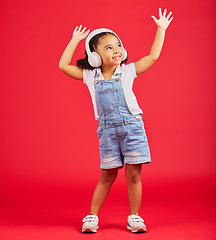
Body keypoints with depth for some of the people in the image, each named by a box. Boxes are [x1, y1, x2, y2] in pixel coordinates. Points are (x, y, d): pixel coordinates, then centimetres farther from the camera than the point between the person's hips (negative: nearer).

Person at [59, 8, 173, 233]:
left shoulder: (127, 71, 2)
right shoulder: (90, 76, 5)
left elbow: (153, 56, 2)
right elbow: (63, 65, 5)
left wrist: (161, 29, 4)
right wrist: (74, 40, 9)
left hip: (132, 126, 0)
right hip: (107, 130, 1)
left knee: (133, 174, 2)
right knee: (107, 176, 6)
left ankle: (134, 217, 14)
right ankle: (92, 216, 18)